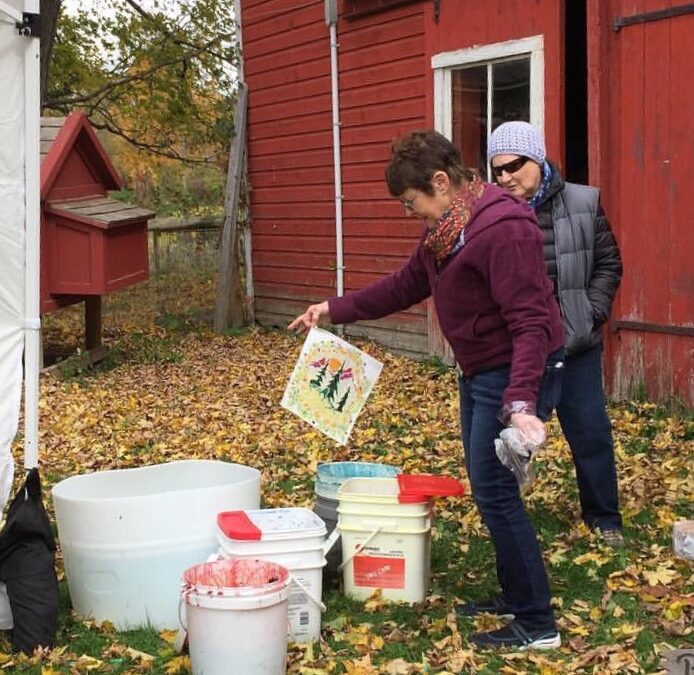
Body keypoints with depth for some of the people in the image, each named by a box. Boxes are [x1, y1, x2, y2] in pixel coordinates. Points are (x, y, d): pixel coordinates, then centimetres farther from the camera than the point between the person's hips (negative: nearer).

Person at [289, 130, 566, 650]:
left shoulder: (503, 228, -24)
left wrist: (521, 402, -35)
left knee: (495, 491, -7)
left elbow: (532, 323, -28)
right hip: (480, 372, 10)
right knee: (489, 488, 15)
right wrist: (336, 310, 18)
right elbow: (407, 285, 19)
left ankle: (537, 625, 3)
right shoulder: (446, 228, 7)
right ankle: (515, 596, 29)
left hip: (517, 373, -10)